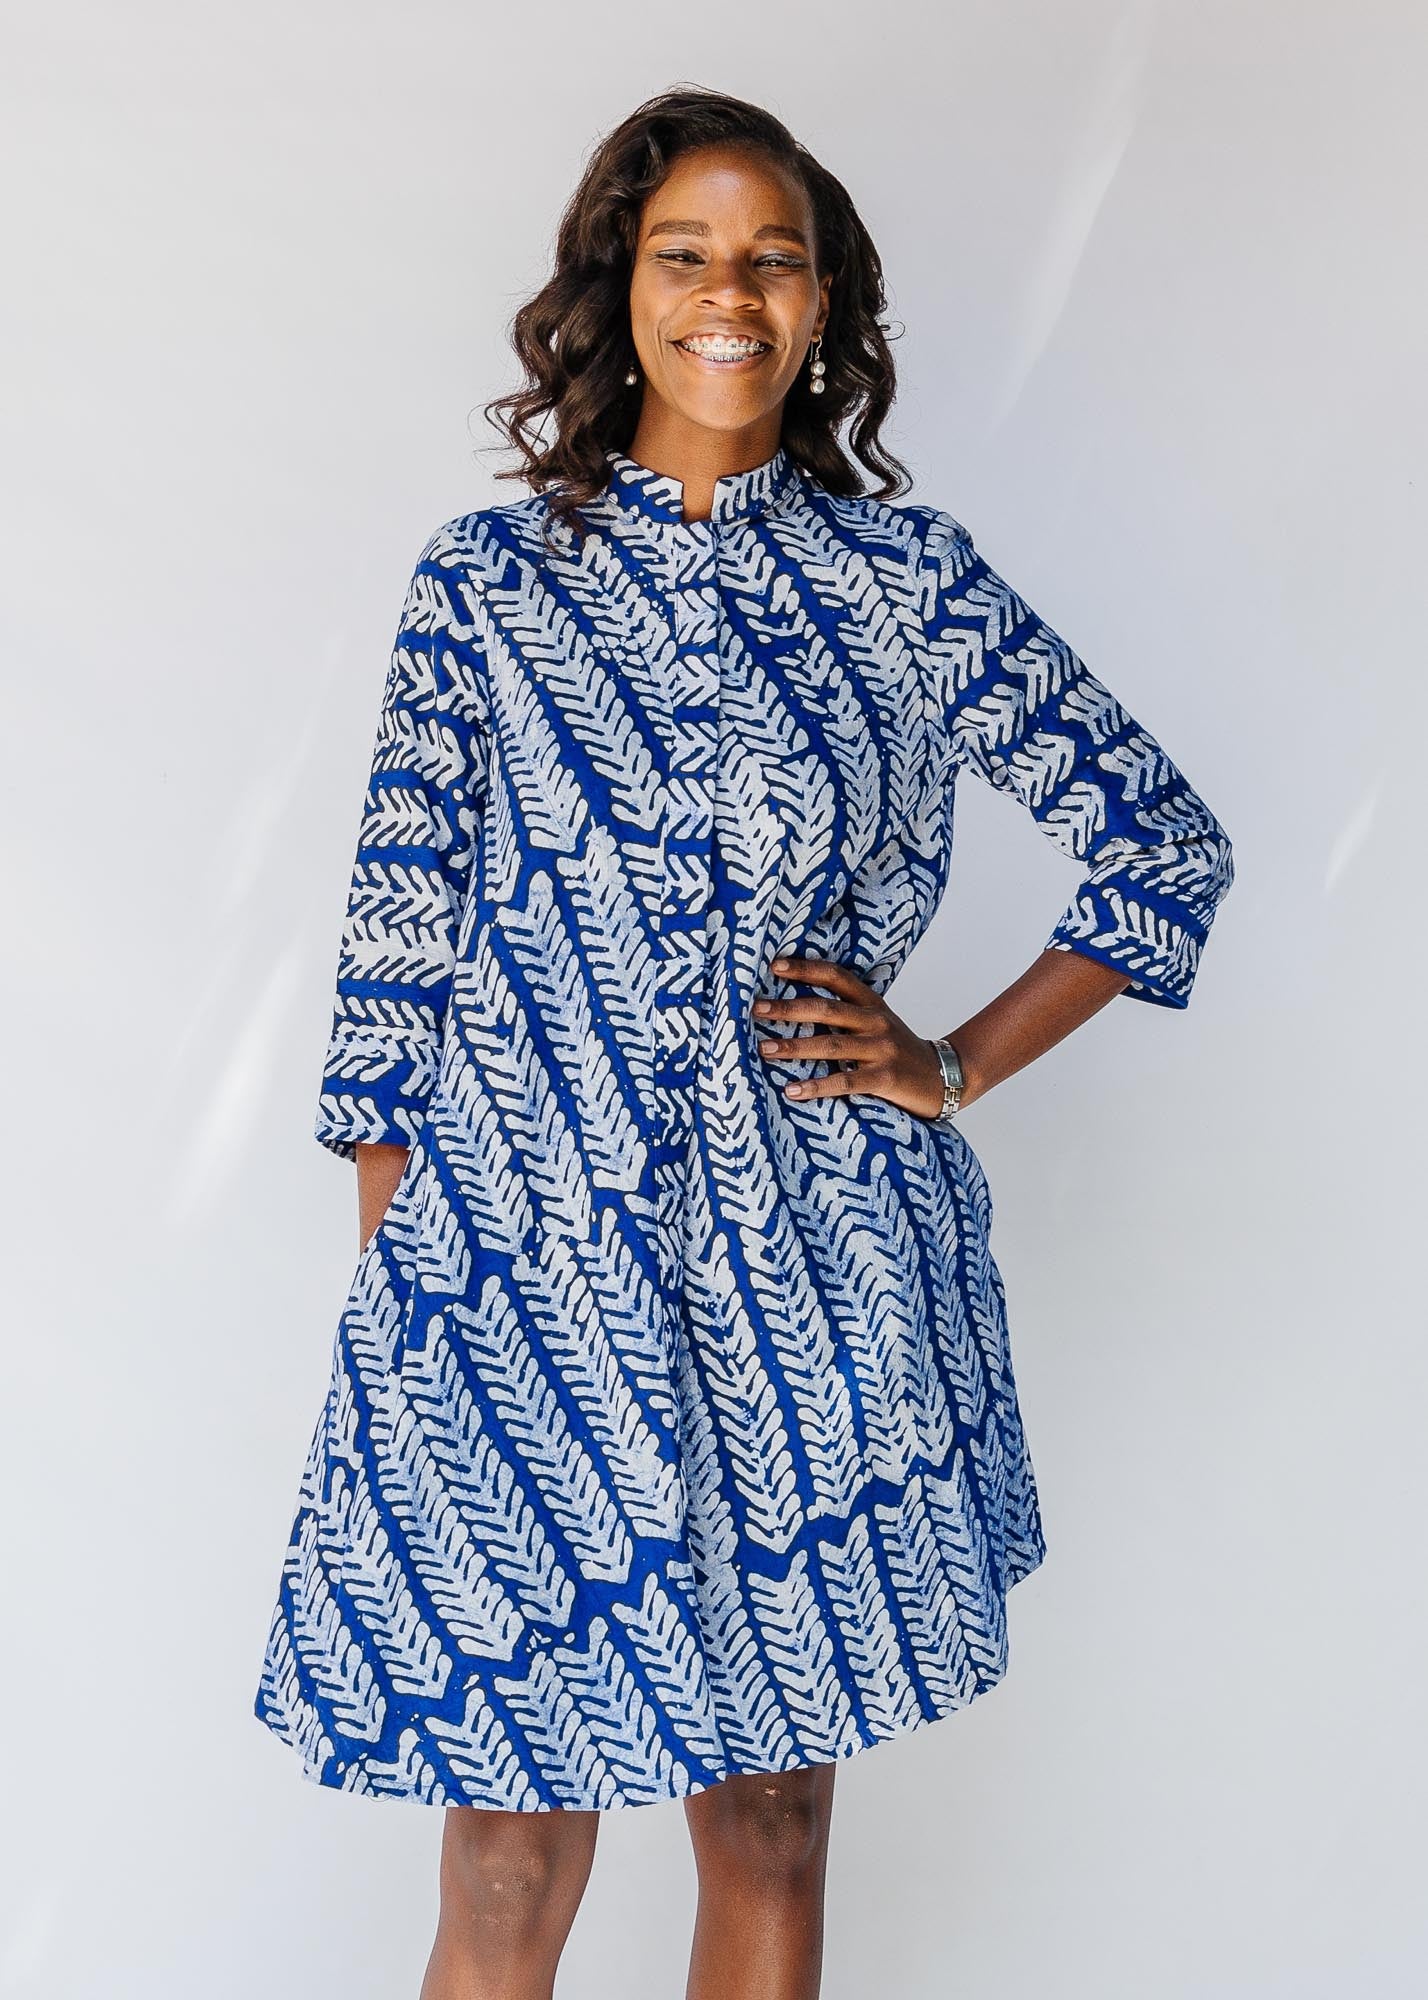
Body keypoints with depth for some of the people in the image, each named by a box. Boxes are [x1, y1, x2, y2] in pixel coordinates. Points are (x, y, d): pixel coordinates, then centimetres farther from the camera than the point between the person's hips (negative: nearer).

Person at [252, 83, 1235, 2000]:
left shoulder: (907, 576, 4)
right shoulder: (488, 580, 3)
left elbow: (1169, 844, 10)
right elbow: (397, 952, 2)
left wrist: (959, 1068, 1)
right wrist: (389, 1291, -1)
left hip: (816, 1290, 1)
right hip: (527, 1283, -1)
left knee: (776, 1836, 13)